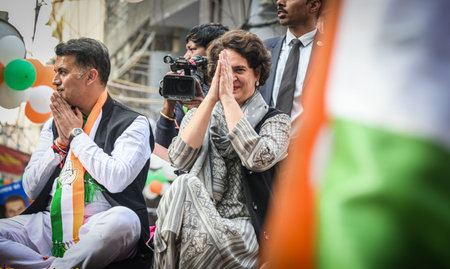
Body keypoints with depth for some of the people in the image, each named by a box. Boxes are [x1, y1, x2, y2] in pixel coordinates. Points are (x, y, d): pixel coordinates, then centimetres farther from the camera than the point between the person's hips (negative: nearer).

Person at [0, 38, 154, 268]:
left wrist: (75, 132, -3)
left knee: (123, 221, -38)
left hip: (98, 227, -4)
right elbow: (31, 189, 15)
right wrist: (61, 142, 2)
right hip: (51, 223, 4)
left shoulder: (132, 124, 3)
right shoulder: (54, 124, 19)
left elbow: (116, 180, -15)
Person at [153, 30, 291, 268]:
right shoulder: (198, 116, 18)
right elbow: (179, 158, -4)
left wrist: (228, 99, -10)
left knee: (201, 239, -36)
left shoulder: (275, 121, 8)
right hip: (197, 222, 3)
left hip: (243, 230, -3)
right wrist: (212, 97, -7)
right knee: (184, 185, -30)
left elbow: (258, 159, -16)